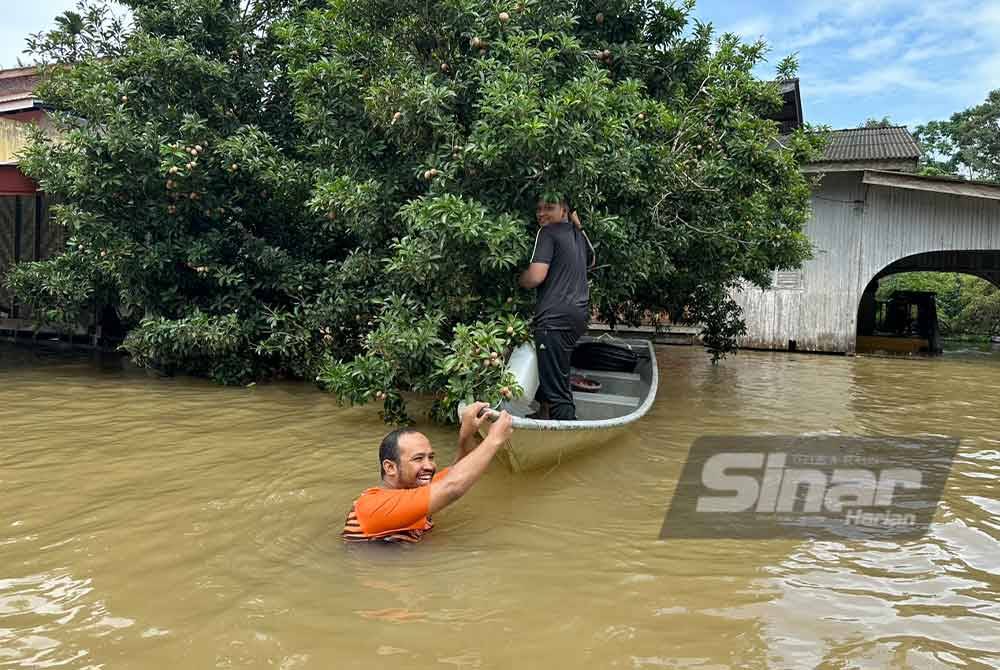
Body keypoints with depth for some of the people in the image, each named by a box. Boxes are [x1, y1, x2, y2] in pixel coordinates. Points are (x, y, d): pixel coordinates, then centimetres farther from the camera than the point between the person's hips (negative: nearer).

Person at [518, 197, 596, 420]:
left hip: (555, 316, -9)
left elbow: (536, 276, -17)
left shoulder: (547, 232, -6)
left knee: (557, 389, -8)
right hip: (580, 312, 9)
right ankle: (545, 415, 39)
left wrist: (518, 280, 5)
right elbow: (591, 261, 39)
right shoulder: (578, 233, 17)